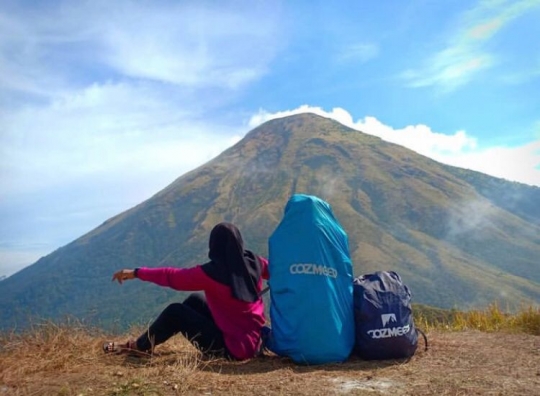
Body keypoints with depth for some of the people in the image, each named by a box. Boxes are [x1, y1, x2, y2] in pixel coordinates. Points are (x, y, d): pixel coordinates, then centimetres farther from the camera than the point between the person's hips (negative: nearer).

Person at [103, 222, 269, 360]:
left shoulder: (212, 273, -21)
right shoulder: (253, 262, -5)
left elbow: (173, 276, -13)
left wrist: (136, 273, -3)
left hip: (232, 347, -7)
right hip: (253, 341, 7)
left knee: (175, 312, -1)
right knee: (195, 300, 18)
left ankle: (140, 346, 21)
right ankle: (148, 339, 30)